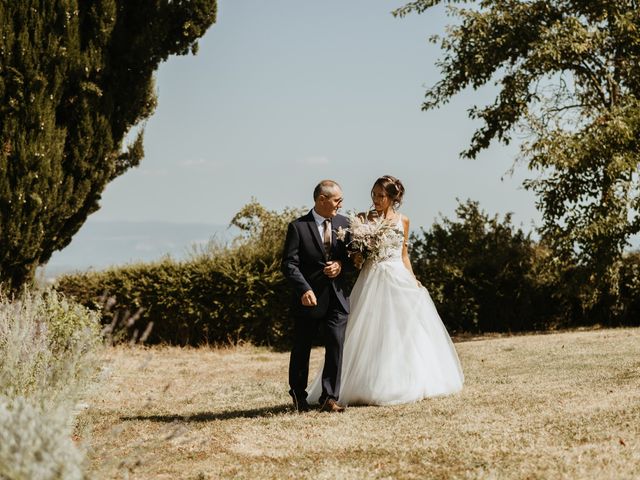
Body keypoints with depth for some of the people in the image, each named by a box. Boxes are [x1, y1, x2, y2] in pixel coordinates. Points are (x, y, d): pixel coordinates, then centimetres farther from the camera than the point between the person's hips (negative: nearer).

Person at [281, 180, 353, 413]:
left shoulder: (343, 223, 7)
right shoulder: (298, 227, -8)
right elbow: (289, 264, -12)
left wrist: (341, 264, -8)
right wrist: (304, 290, -26)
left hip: (337, 297, 3)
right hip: (309, 298, -3)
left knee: (336, 345, -8)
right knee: (301, 349, 11)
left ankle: (329, 397, -2)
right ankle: (298, 395, 29)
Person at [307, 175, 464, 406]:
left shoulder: (403, 221, 9)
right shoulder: (365, 218, 1)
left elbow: (404, 255, 14)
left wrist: (413, 279, 6)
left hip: (398, 278, 3)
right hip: (372, 280, -3)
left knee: (403, 332, 3)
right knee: (372, 334, -5)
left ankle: (405, 384, 12)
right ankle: (371, 385, -1)